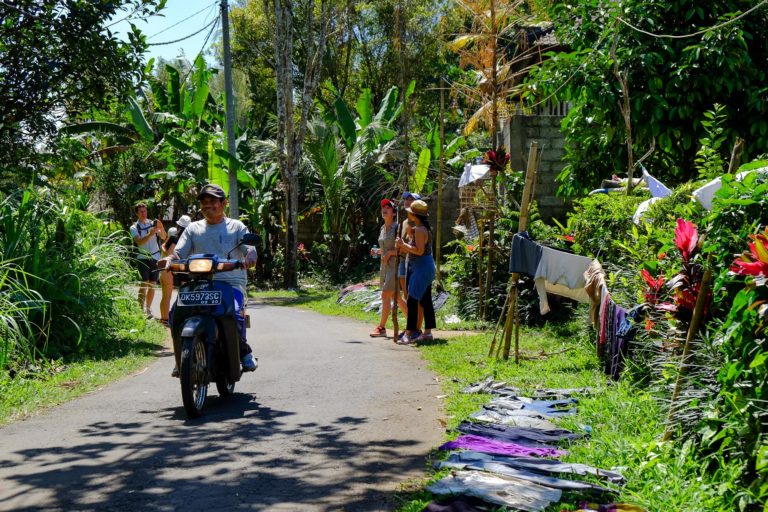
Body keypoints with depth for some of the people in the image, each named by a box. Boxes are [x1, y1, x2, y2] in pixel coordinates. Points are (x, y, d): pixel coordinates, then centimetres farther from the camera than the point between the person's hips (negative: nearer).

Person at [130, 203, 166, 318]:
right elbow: (139, 241, -14)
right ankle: (141, 308, -16)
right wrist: (150, 234, -29)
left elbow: (163, 237, 0)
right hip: (143, 258, -3)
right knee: (144, 283, -15)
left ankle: (148, 308, 16)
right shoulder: (134, 227, 1)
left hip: (155, 257, 3)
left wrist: (161, 227, -18)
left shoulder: (153, 223, 8)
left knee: (152, 285, 6)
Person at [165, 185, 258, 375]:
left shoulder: (236, 227, 12)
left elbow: (251, 251, -1)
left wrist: (249, 257, -26)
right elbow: (179, 252, 7)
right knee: (175, 314, -23)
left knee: (235, 314, -33)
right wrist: (169, 259, -17)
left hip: (232, 283, -3)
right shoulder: (193, 229, 18)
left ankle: (243, 350, -5)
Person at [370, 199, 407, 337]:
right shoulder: (383, 228, 12)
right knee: (394, 297, 12)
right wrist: (377, 251, 5)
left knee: (385, 295, -11)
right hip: (385, 266, 9)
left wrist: (389, 253, -19)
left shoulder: (397, 228, -12)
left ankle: (381, 327, -6)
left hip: (395, 265, -9)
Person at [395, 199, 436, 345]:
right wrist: (402, 246, 7)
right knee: (425, 300, 12)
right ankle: (427, 332, 16)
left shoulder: (419, 229, -17)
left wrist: (403, 244, -16)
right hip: (424, 267, 11)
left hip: (421, 267, -11)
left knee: (412, 300, -9)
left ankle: (409, 334, -9)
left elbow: (419, 251, -24)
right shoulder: (423, 228, 14)